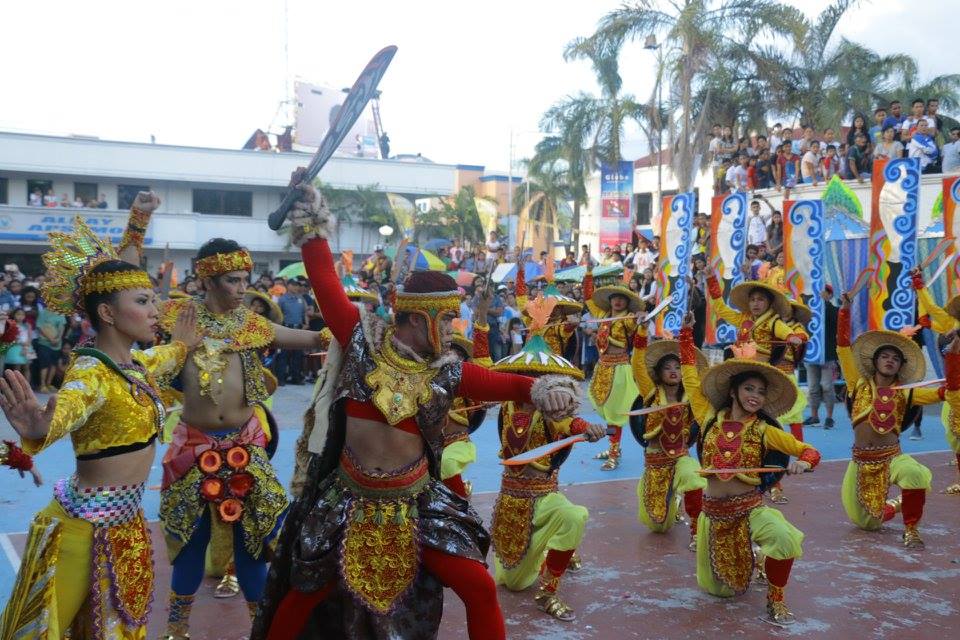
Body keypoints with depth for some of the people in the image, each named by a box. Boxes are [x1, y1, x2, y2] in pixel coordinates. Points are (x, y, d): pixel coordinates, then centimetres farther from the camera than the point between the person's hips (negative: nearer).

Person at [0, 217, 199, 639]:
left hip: (126, 521, 8)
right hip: (86, 526, -8)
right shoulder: (92, 372, -22)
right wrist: (37, 428, -66)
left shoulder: (139, 364, 4)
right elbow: (66, 407, -46)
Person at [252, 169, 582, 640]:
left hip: (416, 502, 1)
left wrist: (542, 388, -32)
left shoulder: (446, 372, -3)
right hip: (349, 499, -1)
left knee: (479, 587, -4)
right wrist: (313, 227, -8)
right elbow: (326, 282, -7)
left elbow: (498, 383, -14)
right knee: (305, 594, 14)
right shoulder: (362, 340, -7)